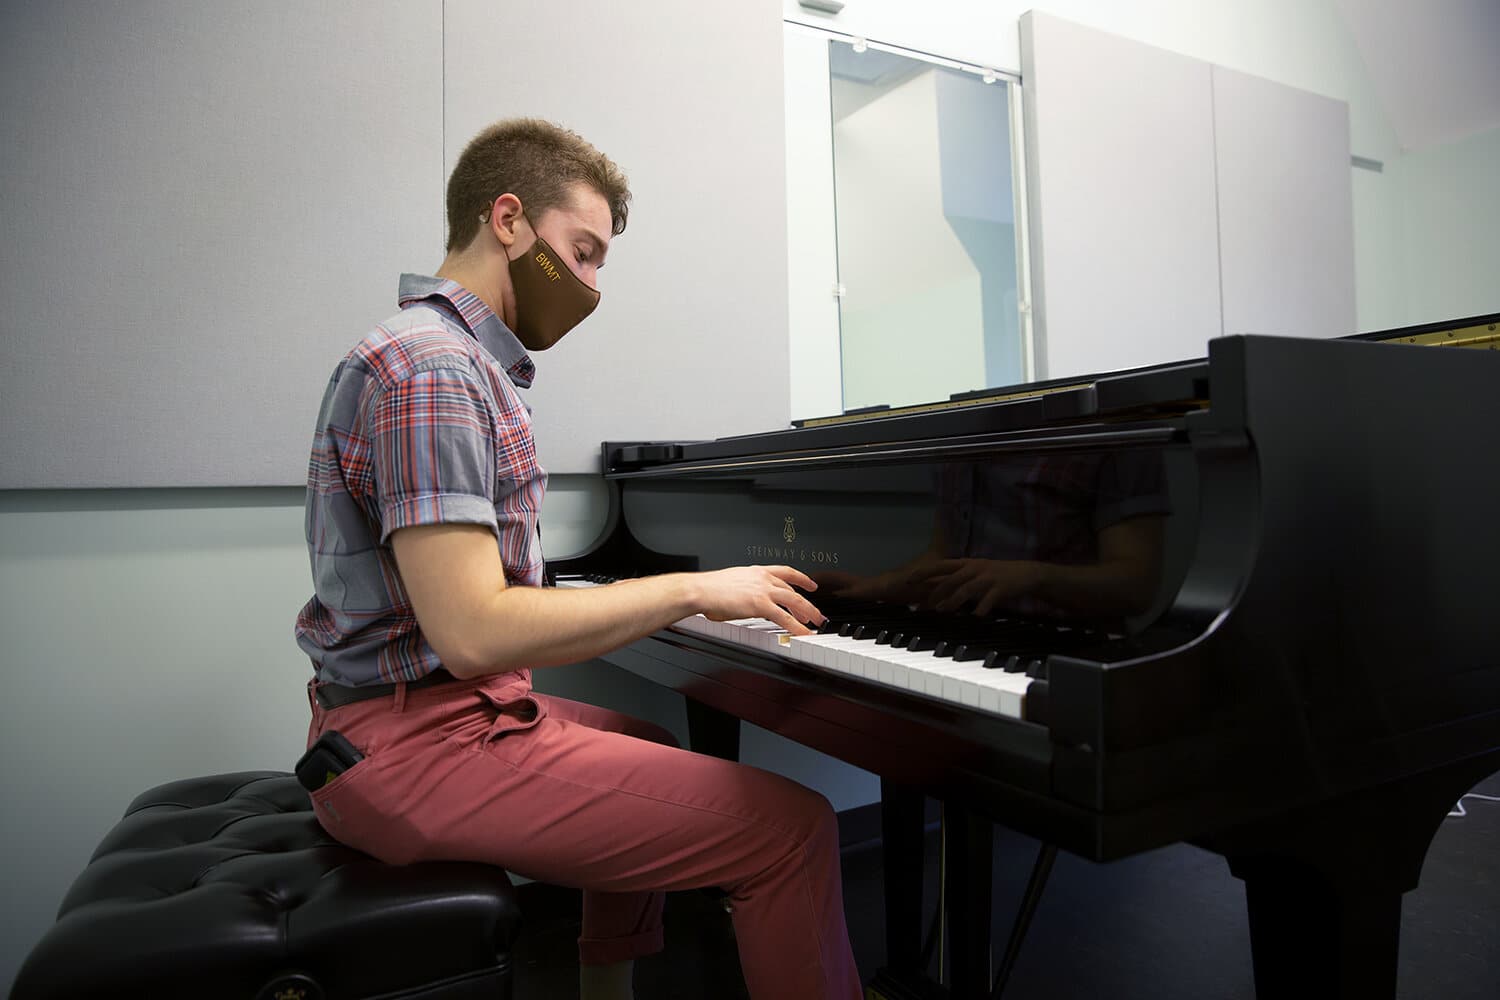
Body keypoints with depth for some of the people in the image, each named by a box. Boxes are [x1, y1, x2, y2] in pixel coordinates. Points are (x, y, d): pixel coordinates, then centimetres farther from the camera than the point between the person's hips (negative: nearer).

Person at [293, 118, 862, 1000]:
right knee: (793, 827, -16)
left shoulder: (450, 356, 16)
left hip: (412, 714, 11)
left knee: (649, 747, 32)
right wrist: (692, 589, -19)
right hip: (418, 744, -11)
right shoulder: (432, 369, -17)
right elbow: (473, 633, -26)